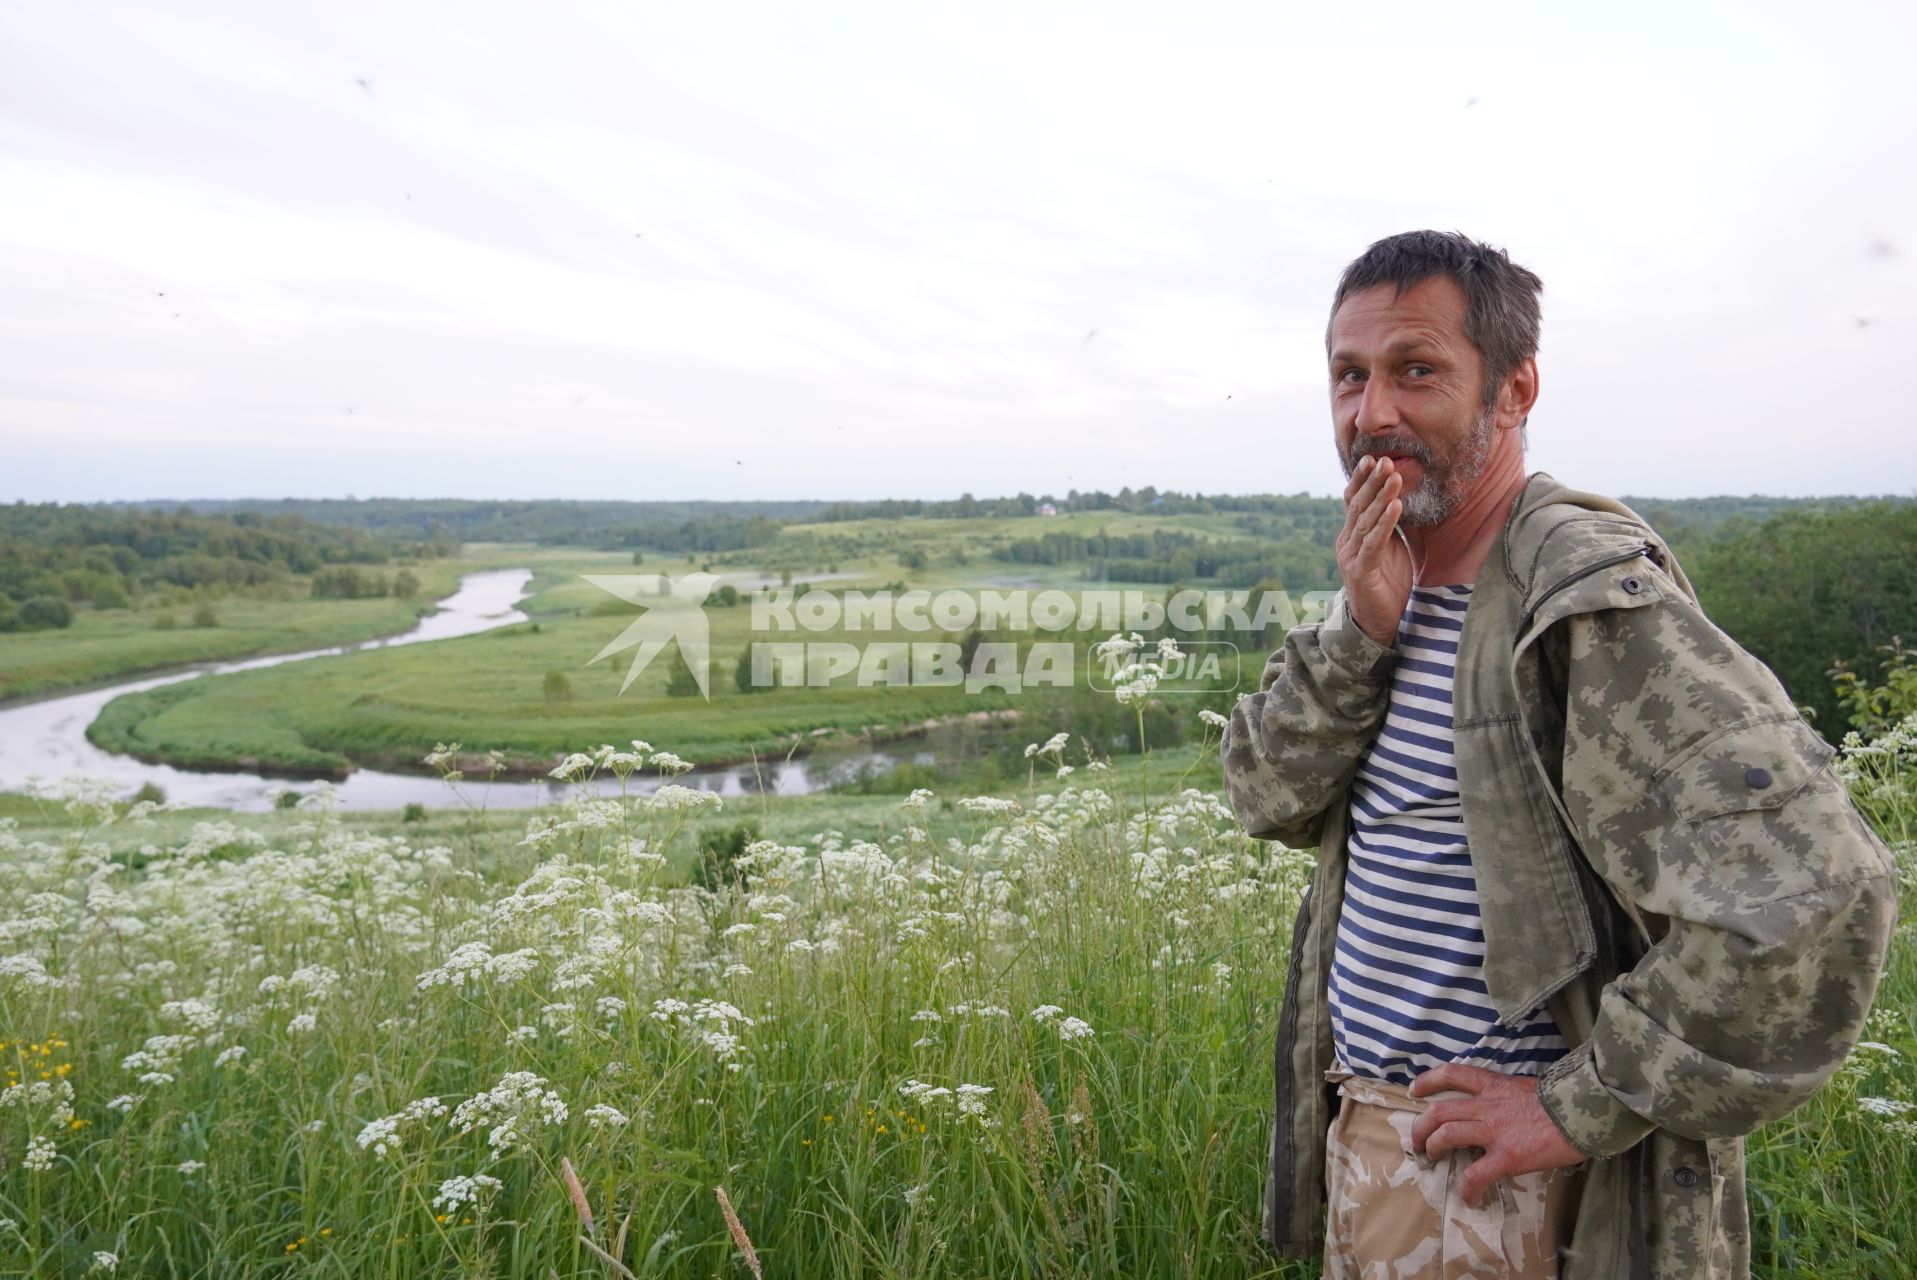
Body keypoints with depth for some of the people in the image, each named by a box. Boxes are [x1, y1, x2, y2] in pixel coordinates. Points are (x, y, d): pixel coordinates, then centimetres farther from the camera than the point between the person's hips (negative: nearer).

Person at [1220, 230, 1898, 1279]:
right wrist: (1361, 632, -17)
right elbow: (1269, 798, -1)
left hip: (1476, 1155, -7)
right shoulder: (1394, 581, 3)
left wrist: (1581, 1107, -22)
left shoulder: (1587, 594, -22)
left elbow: (1809, 891, -31)